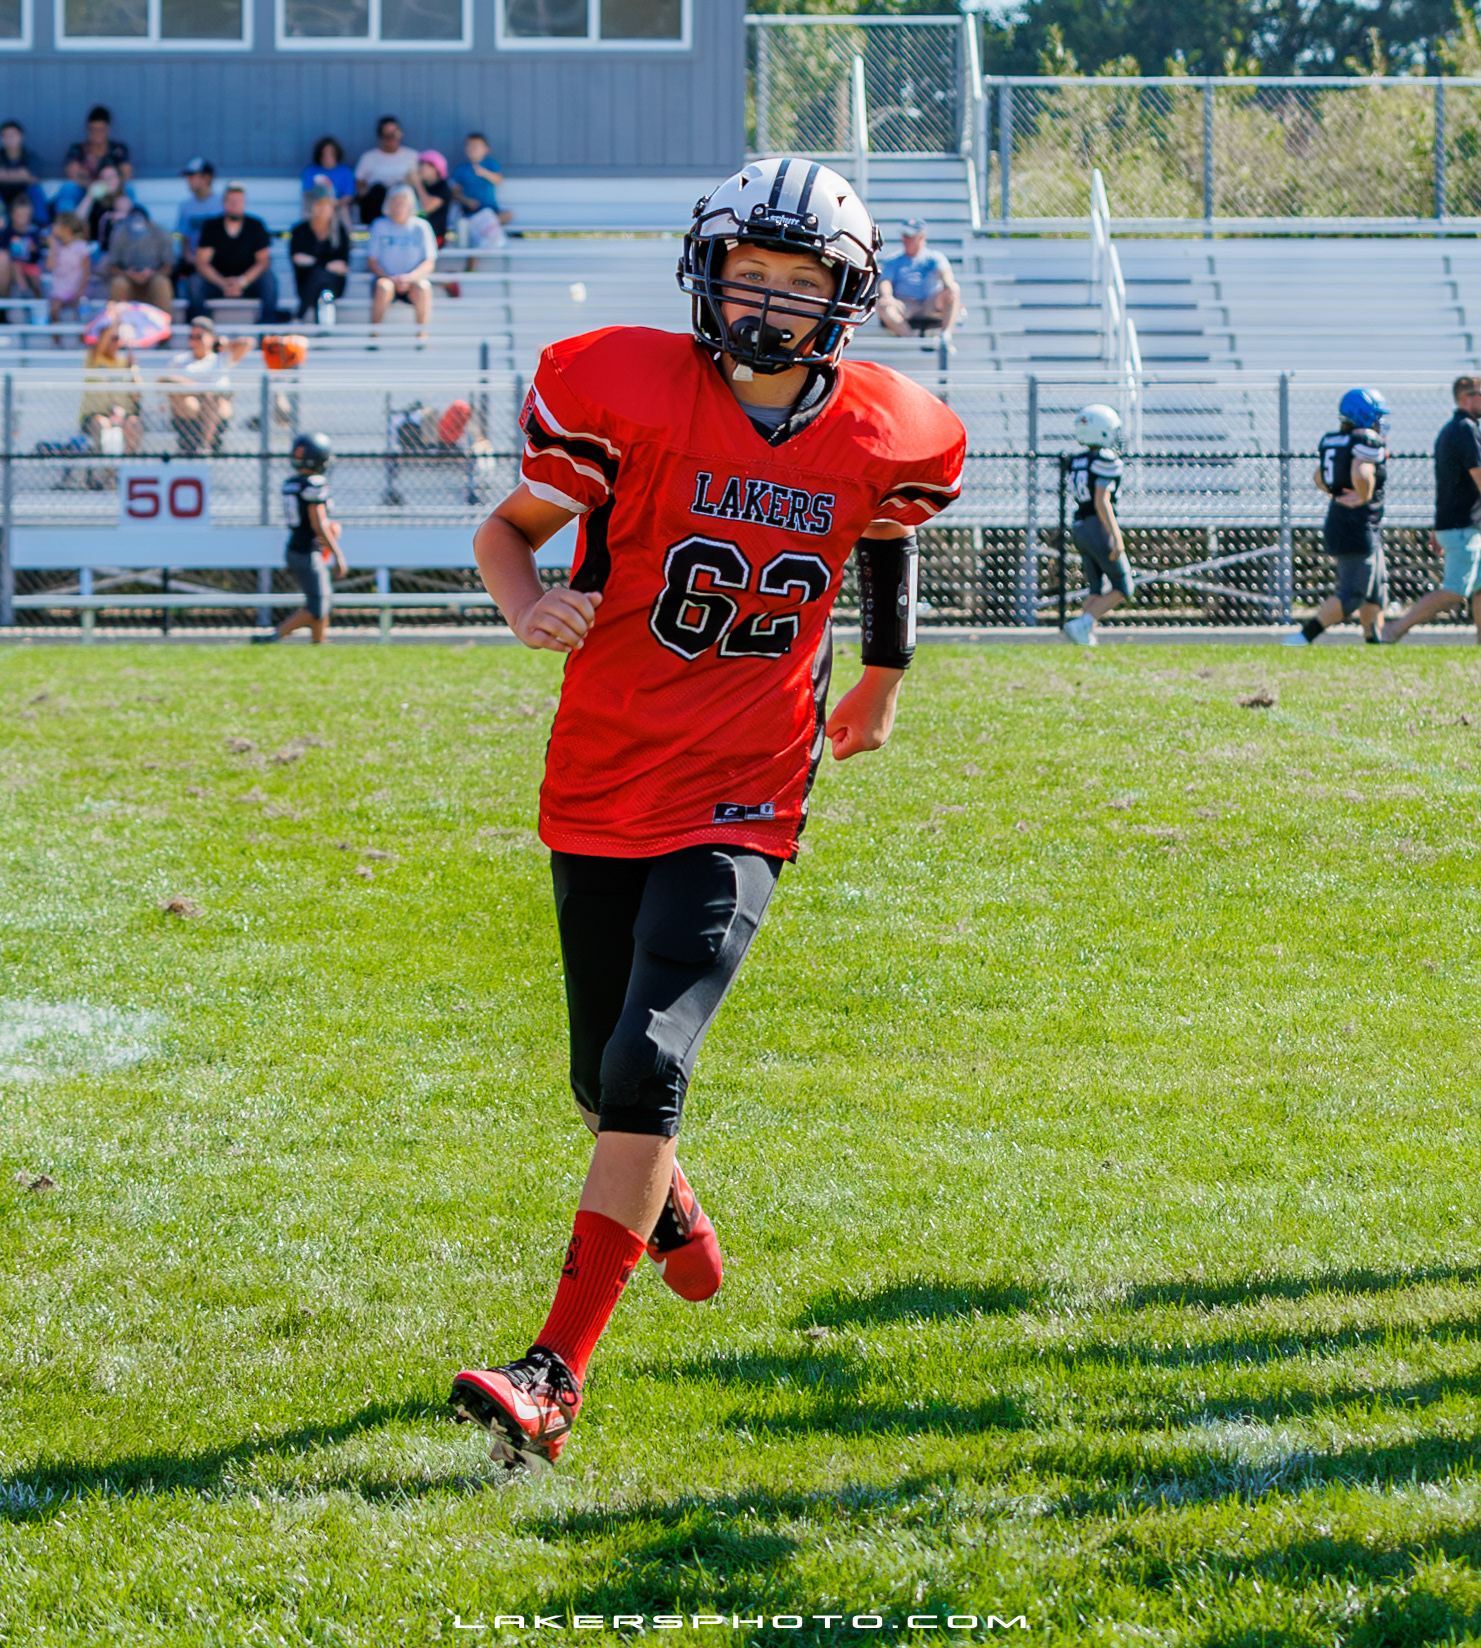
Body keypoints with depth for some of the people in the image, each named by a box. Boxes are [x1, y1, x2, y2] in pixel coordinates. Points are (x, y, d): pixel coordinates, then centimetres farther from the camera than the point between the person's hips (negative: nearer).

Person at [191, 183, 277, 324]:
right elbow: (201, 262, -9)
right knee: (196, 281, -28)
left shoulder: (256, 226, -2)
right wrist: (224, 284, -26)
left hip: (249, 282, 0)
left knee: (269, 279, -28)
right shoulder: (211, 226, -3)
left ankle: (267, 327, -24)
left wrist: (242, 282, -24)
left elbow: (263, 261, -7)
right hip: (218, 280, 0)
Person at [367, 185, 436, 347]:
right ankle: (373, 335, -26)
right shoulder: (380, 225, 5)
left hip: (414, 280, 0)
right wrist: (391, 278, -16)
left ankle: (422, 335, -22)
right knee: (383, 287, -35)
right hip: (387, 277, 0)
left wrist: (410, 277, -21)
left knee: (422, 287, -34)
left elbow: (429, 264, -2)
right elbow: (372, 260, 1)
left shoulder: (421, 226, 4)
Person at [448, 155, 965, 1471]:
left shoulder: (885, 439, -3)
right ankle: (673, 1214, 51)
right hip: (601, 784, 1)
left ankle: (557, 1374, -20)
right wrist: (529, 603, -20)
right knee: (608, 1078, 14)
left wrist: (882, 684, 32)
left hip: (741, 806, -1)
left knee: (646, 1067, -19)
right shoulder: (627, 391, -9)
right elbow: (507, 527, 2)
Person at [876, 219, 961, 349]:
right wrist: (886, 295, -27)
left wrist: (949, 284, -37)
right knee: (883, 306, -30)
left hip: (931, 306, 0)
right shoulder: (893, 261, 12)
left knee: (954, 289, -26)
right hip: (906, 307, 0)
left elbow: (944, 271, -12)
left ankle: (945, 335, -32)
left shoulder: (934, 257, 8)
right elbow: (885, 281, -2)